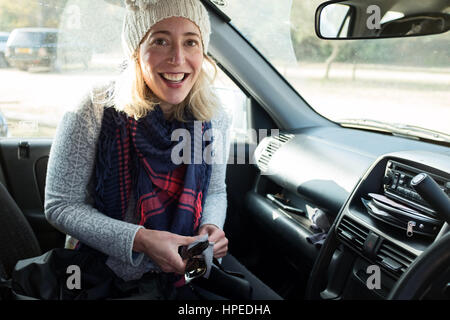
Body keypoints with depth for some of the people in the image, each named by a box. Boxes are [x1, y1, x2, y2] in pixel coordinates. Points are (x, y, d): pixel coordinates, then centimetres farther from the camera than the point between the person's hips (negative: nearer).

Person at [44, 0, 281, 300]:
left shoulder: (214, 118, -7)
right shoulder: (93, 114, -20)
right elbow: (61, 205, -13)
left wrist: (211, 227, -14)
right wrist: (139, 240, -25)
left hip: (188, 263, 4)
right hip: (108, 273, -3)